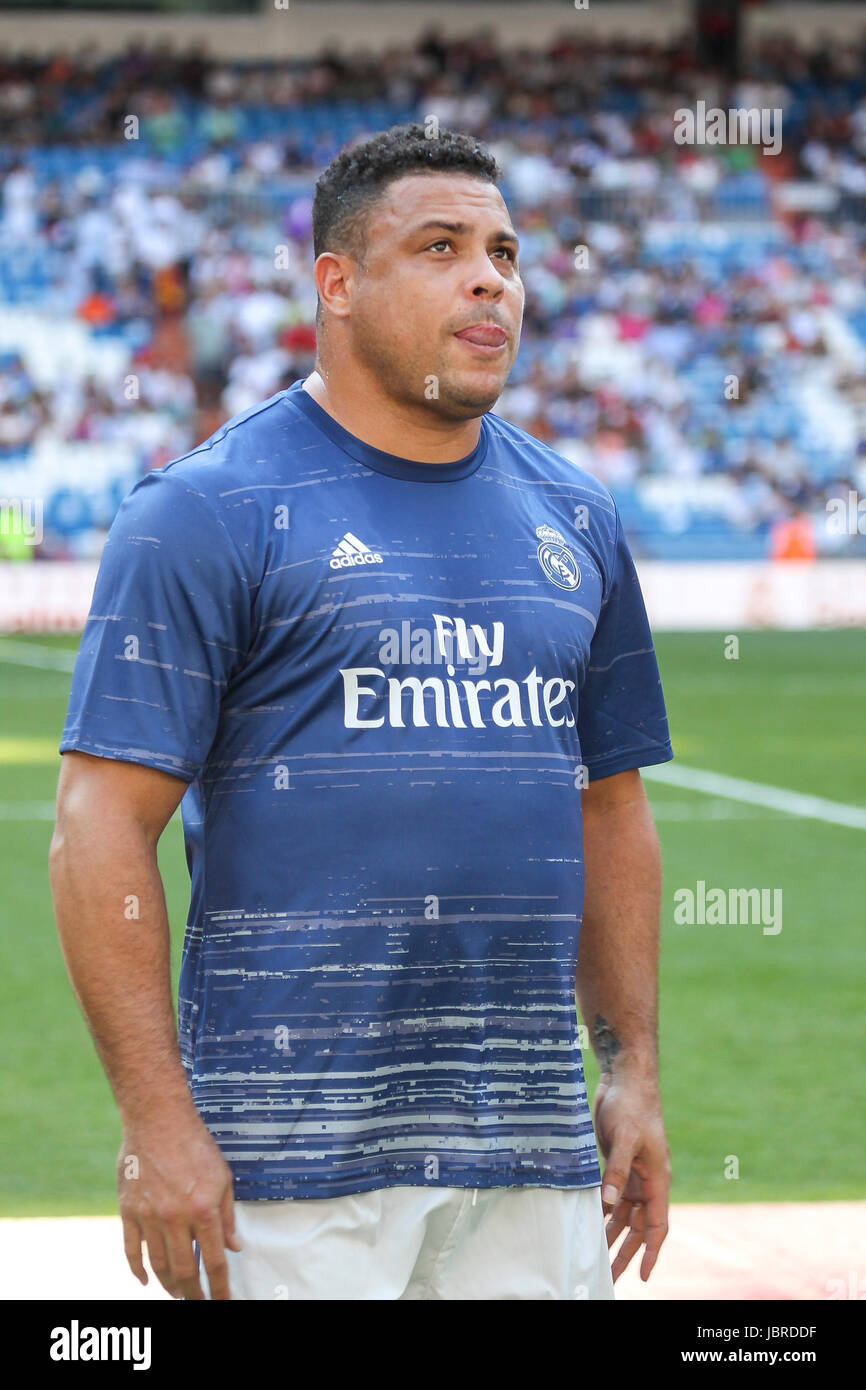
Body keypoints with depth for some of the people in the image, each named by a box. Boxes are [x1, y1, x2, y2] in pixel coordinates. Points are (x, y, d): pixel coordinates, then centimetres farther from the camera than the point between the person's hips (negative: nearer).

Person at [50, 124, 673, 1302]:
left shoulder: (575, 518, 14)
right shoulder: (207, 510, -5)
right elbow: (103, 823, -10)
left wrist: (634, 1066, 13)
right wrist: (156, 1115, -16)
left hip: (535, 1147, 6)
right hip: (298, 1139, -5)